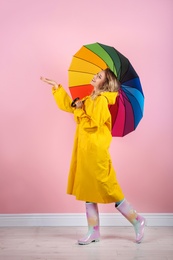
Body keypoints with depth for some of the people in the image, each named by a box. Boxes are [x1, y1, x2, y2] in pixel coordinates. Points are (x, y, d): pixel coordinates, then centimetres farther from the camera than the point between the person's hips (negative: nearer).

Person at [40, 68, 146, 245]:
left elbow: (92, 125, -21)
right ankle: (94, 232, 19)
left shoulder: (102, 100, -13)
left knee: (108, 190, -3)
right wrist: (56, 87, 24)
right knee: (88, 191, 11)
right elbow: (68, 105, 24)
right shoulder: (90, 99, 15)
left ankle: (137, 221, 14)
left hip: (95, 152, -9)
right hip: (85, 151, 9)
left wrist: (80, 111, -10)